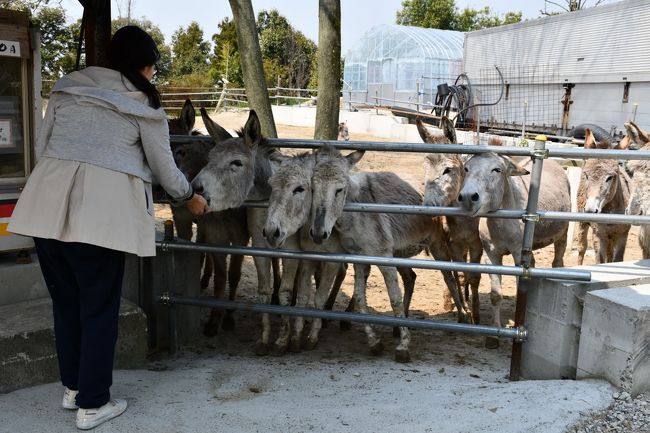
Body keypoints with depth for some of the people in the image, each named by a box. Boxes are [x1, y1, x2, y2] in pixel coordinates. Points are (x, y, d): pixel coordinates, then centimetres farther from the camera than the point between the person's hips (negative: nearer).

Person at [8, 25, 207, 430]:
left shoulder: (66, 89, 18)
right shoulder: (144, 103, 6)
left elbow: (42, 148, 19)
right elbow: (164, 169, 11)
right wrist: (189, 197, 28)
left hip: (49, 205, 5)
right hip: (99, 210, -5)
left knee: (65, 301, 17)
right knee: (98, 308, 7)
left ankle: (73, 386, 33)